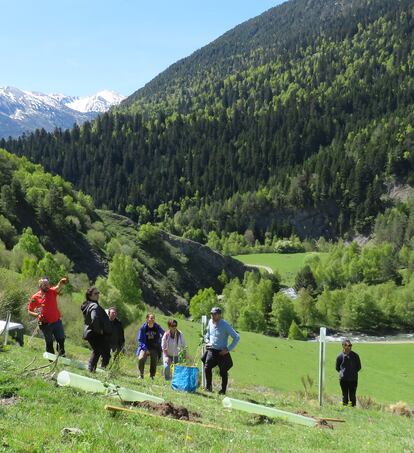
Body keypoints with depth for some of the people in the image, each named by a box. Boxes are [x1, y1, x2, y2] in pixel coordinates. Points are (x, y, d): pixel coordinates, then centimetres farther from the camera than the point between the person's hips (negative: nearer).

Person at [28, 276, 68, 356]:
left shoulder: (52, 292, -4)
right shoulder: (35, 297, -6)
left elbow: (58, 287, -28)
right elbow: (29, 311, 0)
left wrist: (61, 283, -51)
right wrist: (37, 315, -20)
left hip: (57, 321, 2)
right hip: (46, 324, -2)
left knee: (61, 339, 8)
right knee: (49, 343, 9)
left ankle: (62, 355, 31)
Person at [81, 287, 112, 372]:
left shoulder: (86, 305, 10)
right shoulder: (94, 306, -21)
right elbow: (94, 318, -37)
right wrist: (99, 330, -24)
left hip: (89, 333, 10)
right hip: (98, 335, -10)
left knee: (96, 352, 28)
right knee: (106, 354, -1)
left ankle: (90, 368, 30)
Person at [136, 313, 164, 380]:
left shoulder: (157, 327, -3)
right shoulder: (143, 327, -7)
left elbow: (164, 334, 14)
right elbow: (140, 339, -5)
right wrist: (145, 349, -14)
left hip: (155, 348, 2)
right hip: (145, 348, -2)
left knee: (154, 362, 2)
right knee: (141, 359, -23)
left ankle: (152, 376, 18)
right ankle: (141, 375, -8)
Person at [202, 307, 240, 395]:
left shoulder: (225, 325, -15)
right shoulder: (210, 322, 4)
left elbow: (237, 337, -14)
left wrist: (228, 349, -14)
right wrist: (207, 341, 9)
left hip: (222, 352, -4)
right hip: (211, 350, 4)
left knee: (223, 372, 4)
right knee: (207, 368, -14)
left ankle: (223, 390, 19)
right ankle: (208, 387, 1)